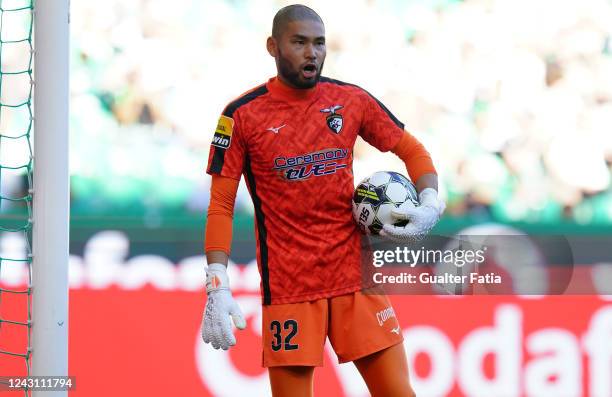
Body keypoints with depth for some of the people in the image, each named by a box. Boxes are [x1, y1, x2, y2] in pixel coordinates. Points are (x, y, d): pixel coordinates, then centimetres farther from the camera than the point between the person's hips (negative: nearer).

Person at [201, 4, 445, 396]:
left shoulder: (352, 100, 4)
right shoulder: (243, 114, -3)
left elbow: (412, 150, 14)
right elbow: (220, 206, -2)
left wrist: (430, 205, -6)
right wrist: (217, 286, -11)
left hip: (355, 275, 2)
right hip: (287, 286, -2)